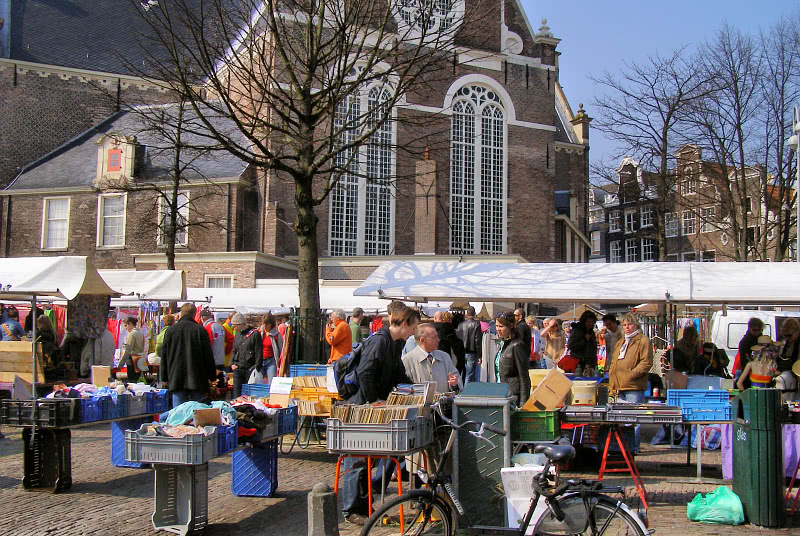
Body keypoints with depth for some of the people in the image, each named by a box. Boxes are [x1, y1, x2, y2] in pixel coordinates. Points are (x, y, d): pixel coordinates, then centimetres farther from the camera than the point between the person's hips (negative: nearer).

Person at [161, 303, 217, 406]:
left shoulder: (171, 330, 4)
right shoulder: (200, 330, -4)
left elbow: (164, 356, 9)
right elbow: (208, 355, -2)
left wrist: (165, 378, 17)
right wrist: (212, 377, 6)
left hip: (176, 380, 2)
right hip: (197, 380, -2)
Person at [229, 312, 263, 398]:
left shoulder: (255, 333, -6)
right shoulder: (238, 334, 13)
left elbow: (259, 352, -7)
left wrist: (257, 368, -11)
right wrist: (232, 363, 7)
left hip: (250, 369, -6)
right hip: (238, 368, 6)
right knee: (237, 393, 5)